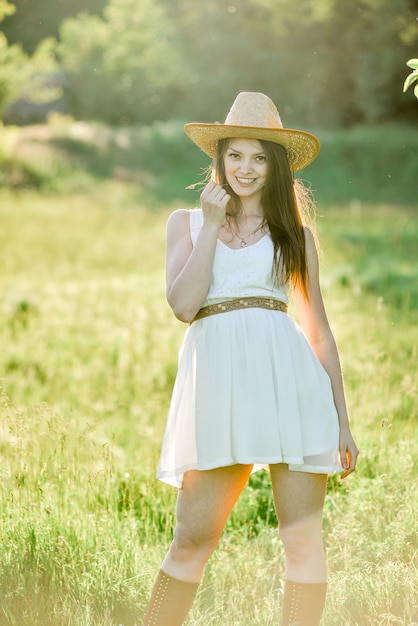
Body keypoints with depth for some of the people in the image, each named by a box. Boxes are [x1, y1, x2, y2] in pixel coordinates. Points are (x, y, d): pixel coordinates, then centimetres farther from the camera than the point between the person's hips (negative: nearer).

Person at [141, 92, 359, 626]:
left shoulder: (295, 234, 15)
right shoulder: (187, 222, 16)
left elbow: (318, 329, 16)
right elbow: (182, 305, 0)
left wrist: (341, 421, 11)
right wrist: (212, 225, 1)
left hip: (287, 379, 0)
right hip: (217, 378, 0)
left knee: (303, 535, -5)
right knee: (193, 537, -3)